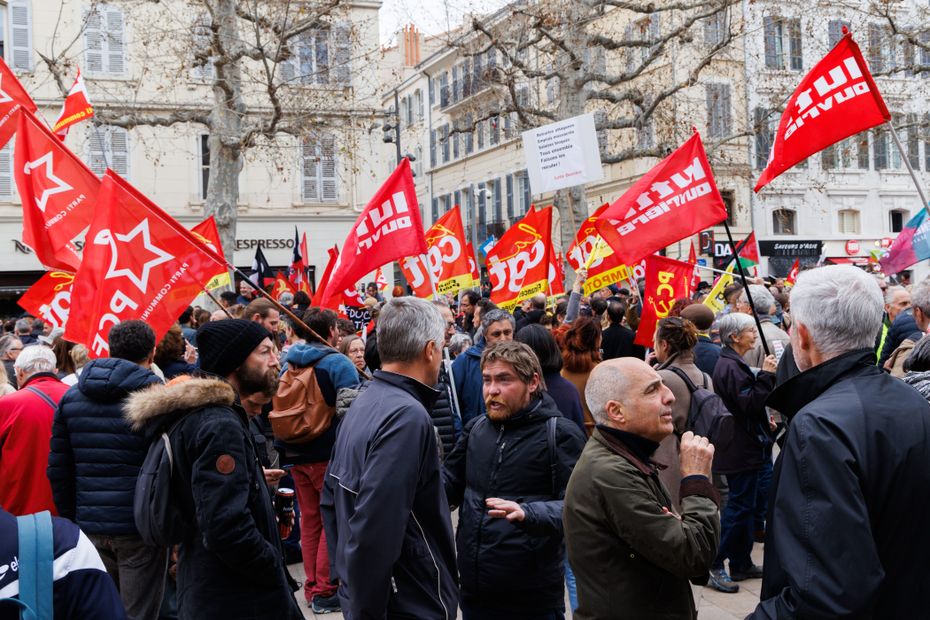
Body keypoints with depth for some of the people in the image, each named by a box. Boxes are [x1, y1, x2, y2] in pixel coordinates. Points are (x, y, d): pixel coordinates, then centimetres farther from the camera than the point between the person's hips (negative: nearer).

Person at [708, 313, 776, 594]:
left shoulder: (732, 364, 15)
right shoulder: (730, 367, -19)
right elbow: (750, 404, -24)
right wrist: (766, 375, -24)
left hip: (743, 447, 11)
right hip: (741, 450, -11)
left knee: (743, 506, 15)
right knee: (738, 507, -6)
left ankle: (741, 565, 23)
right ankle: (714, 566, 1)